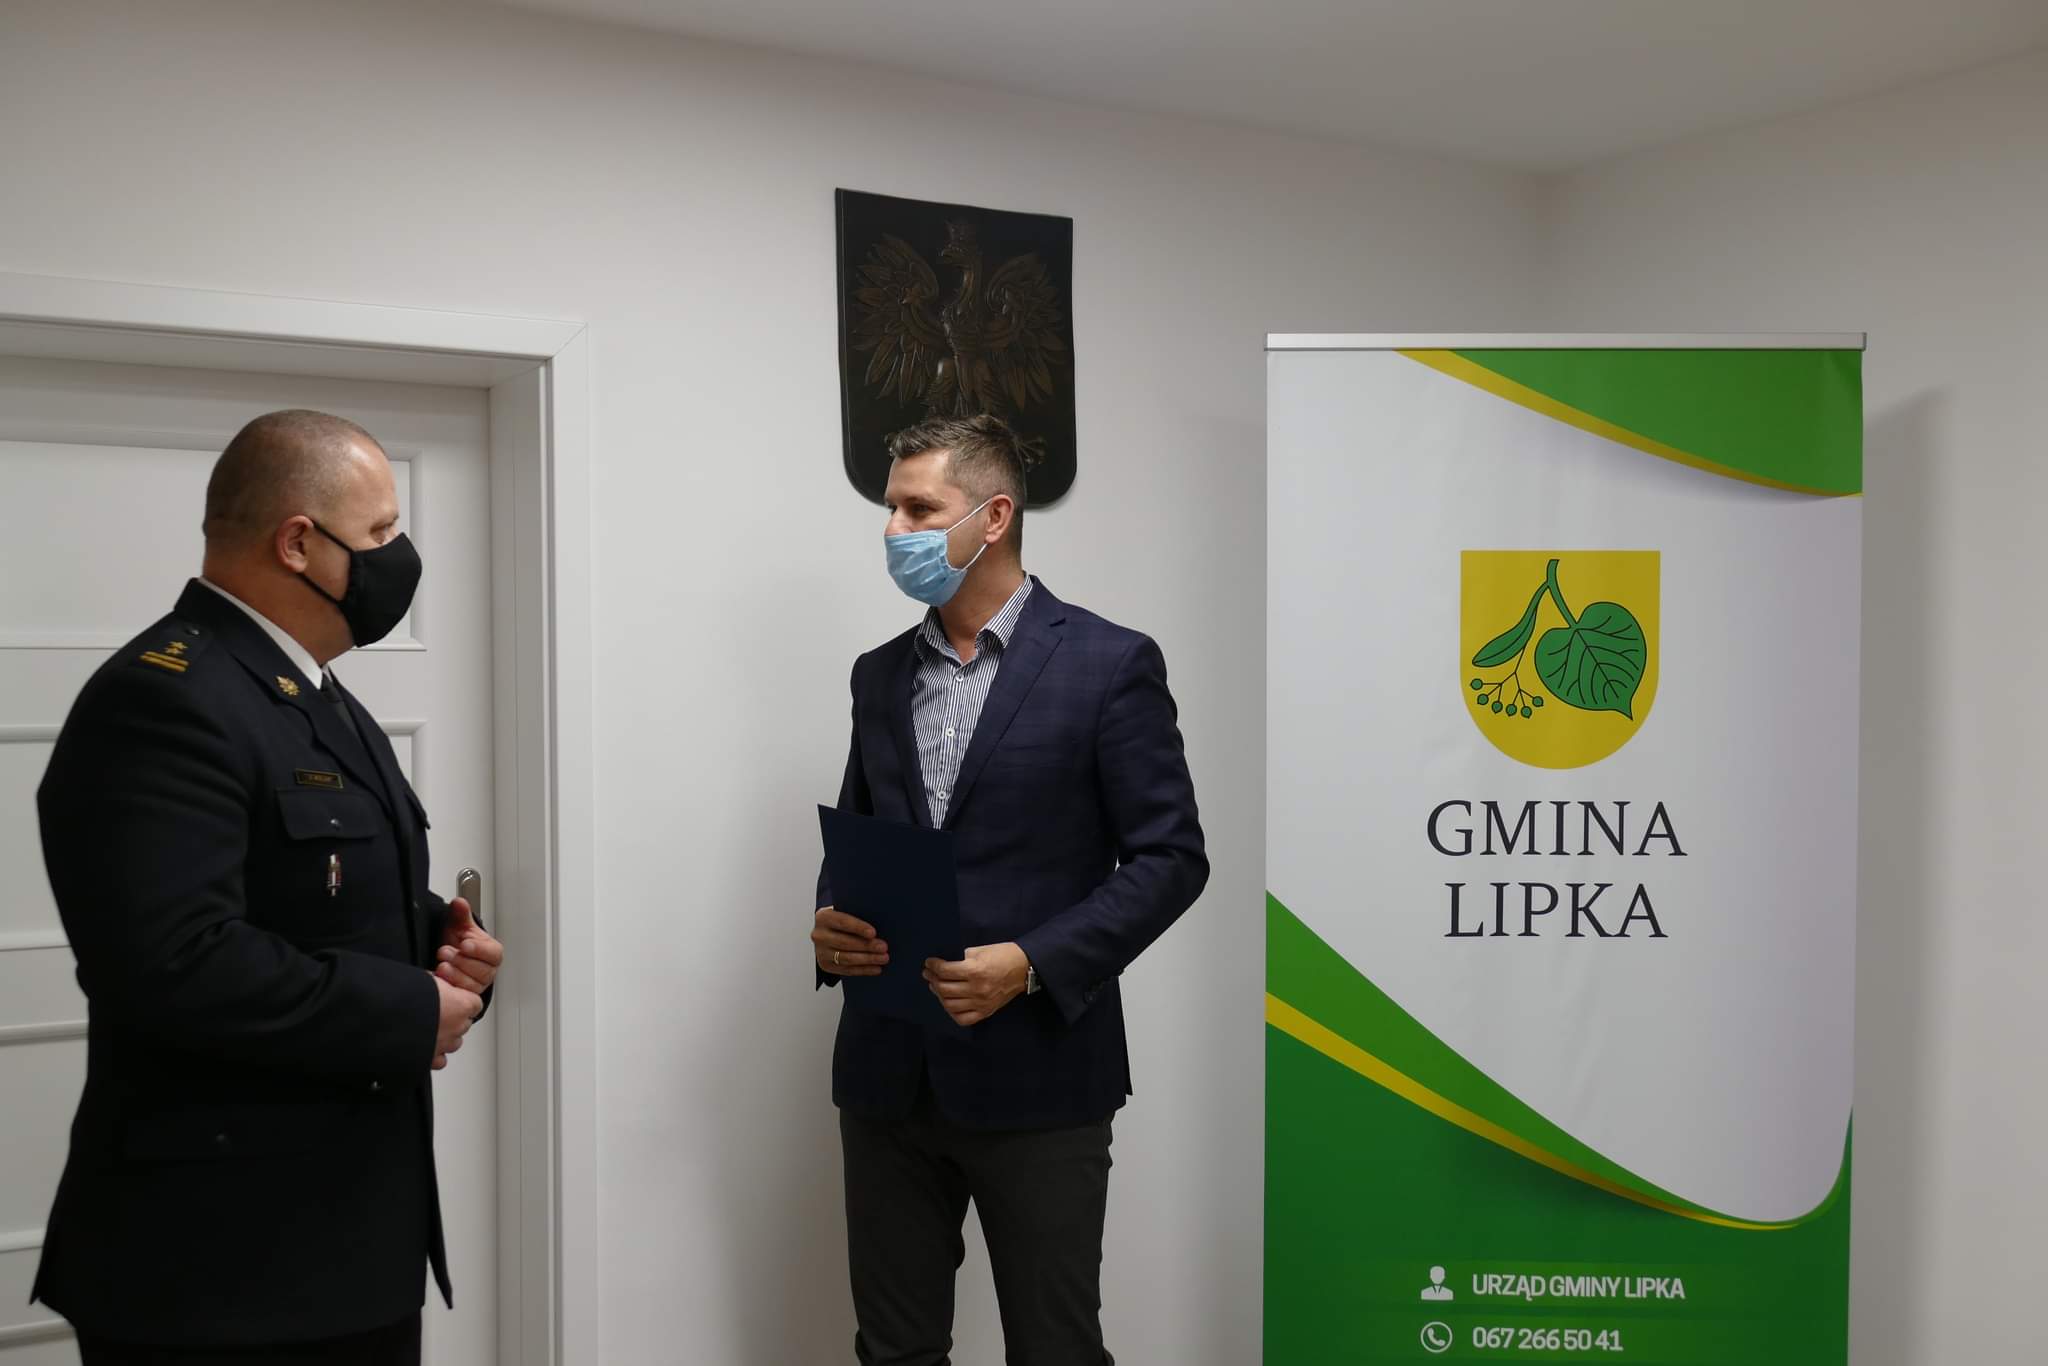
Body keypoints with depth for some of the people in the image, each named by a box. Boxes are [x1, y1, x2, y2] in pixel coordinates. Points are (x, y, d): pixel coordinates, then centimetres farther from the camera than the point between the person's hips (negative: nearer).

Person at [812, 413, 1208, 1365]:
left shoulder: (1108, 664, -6)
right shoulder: (880, 675, 12)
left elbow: (1170, 858, -8)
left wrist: (1031, 964, -19)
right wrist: (830, 924, -4)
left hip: (1035, 1071, -5)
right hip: (888, 1073, 5)